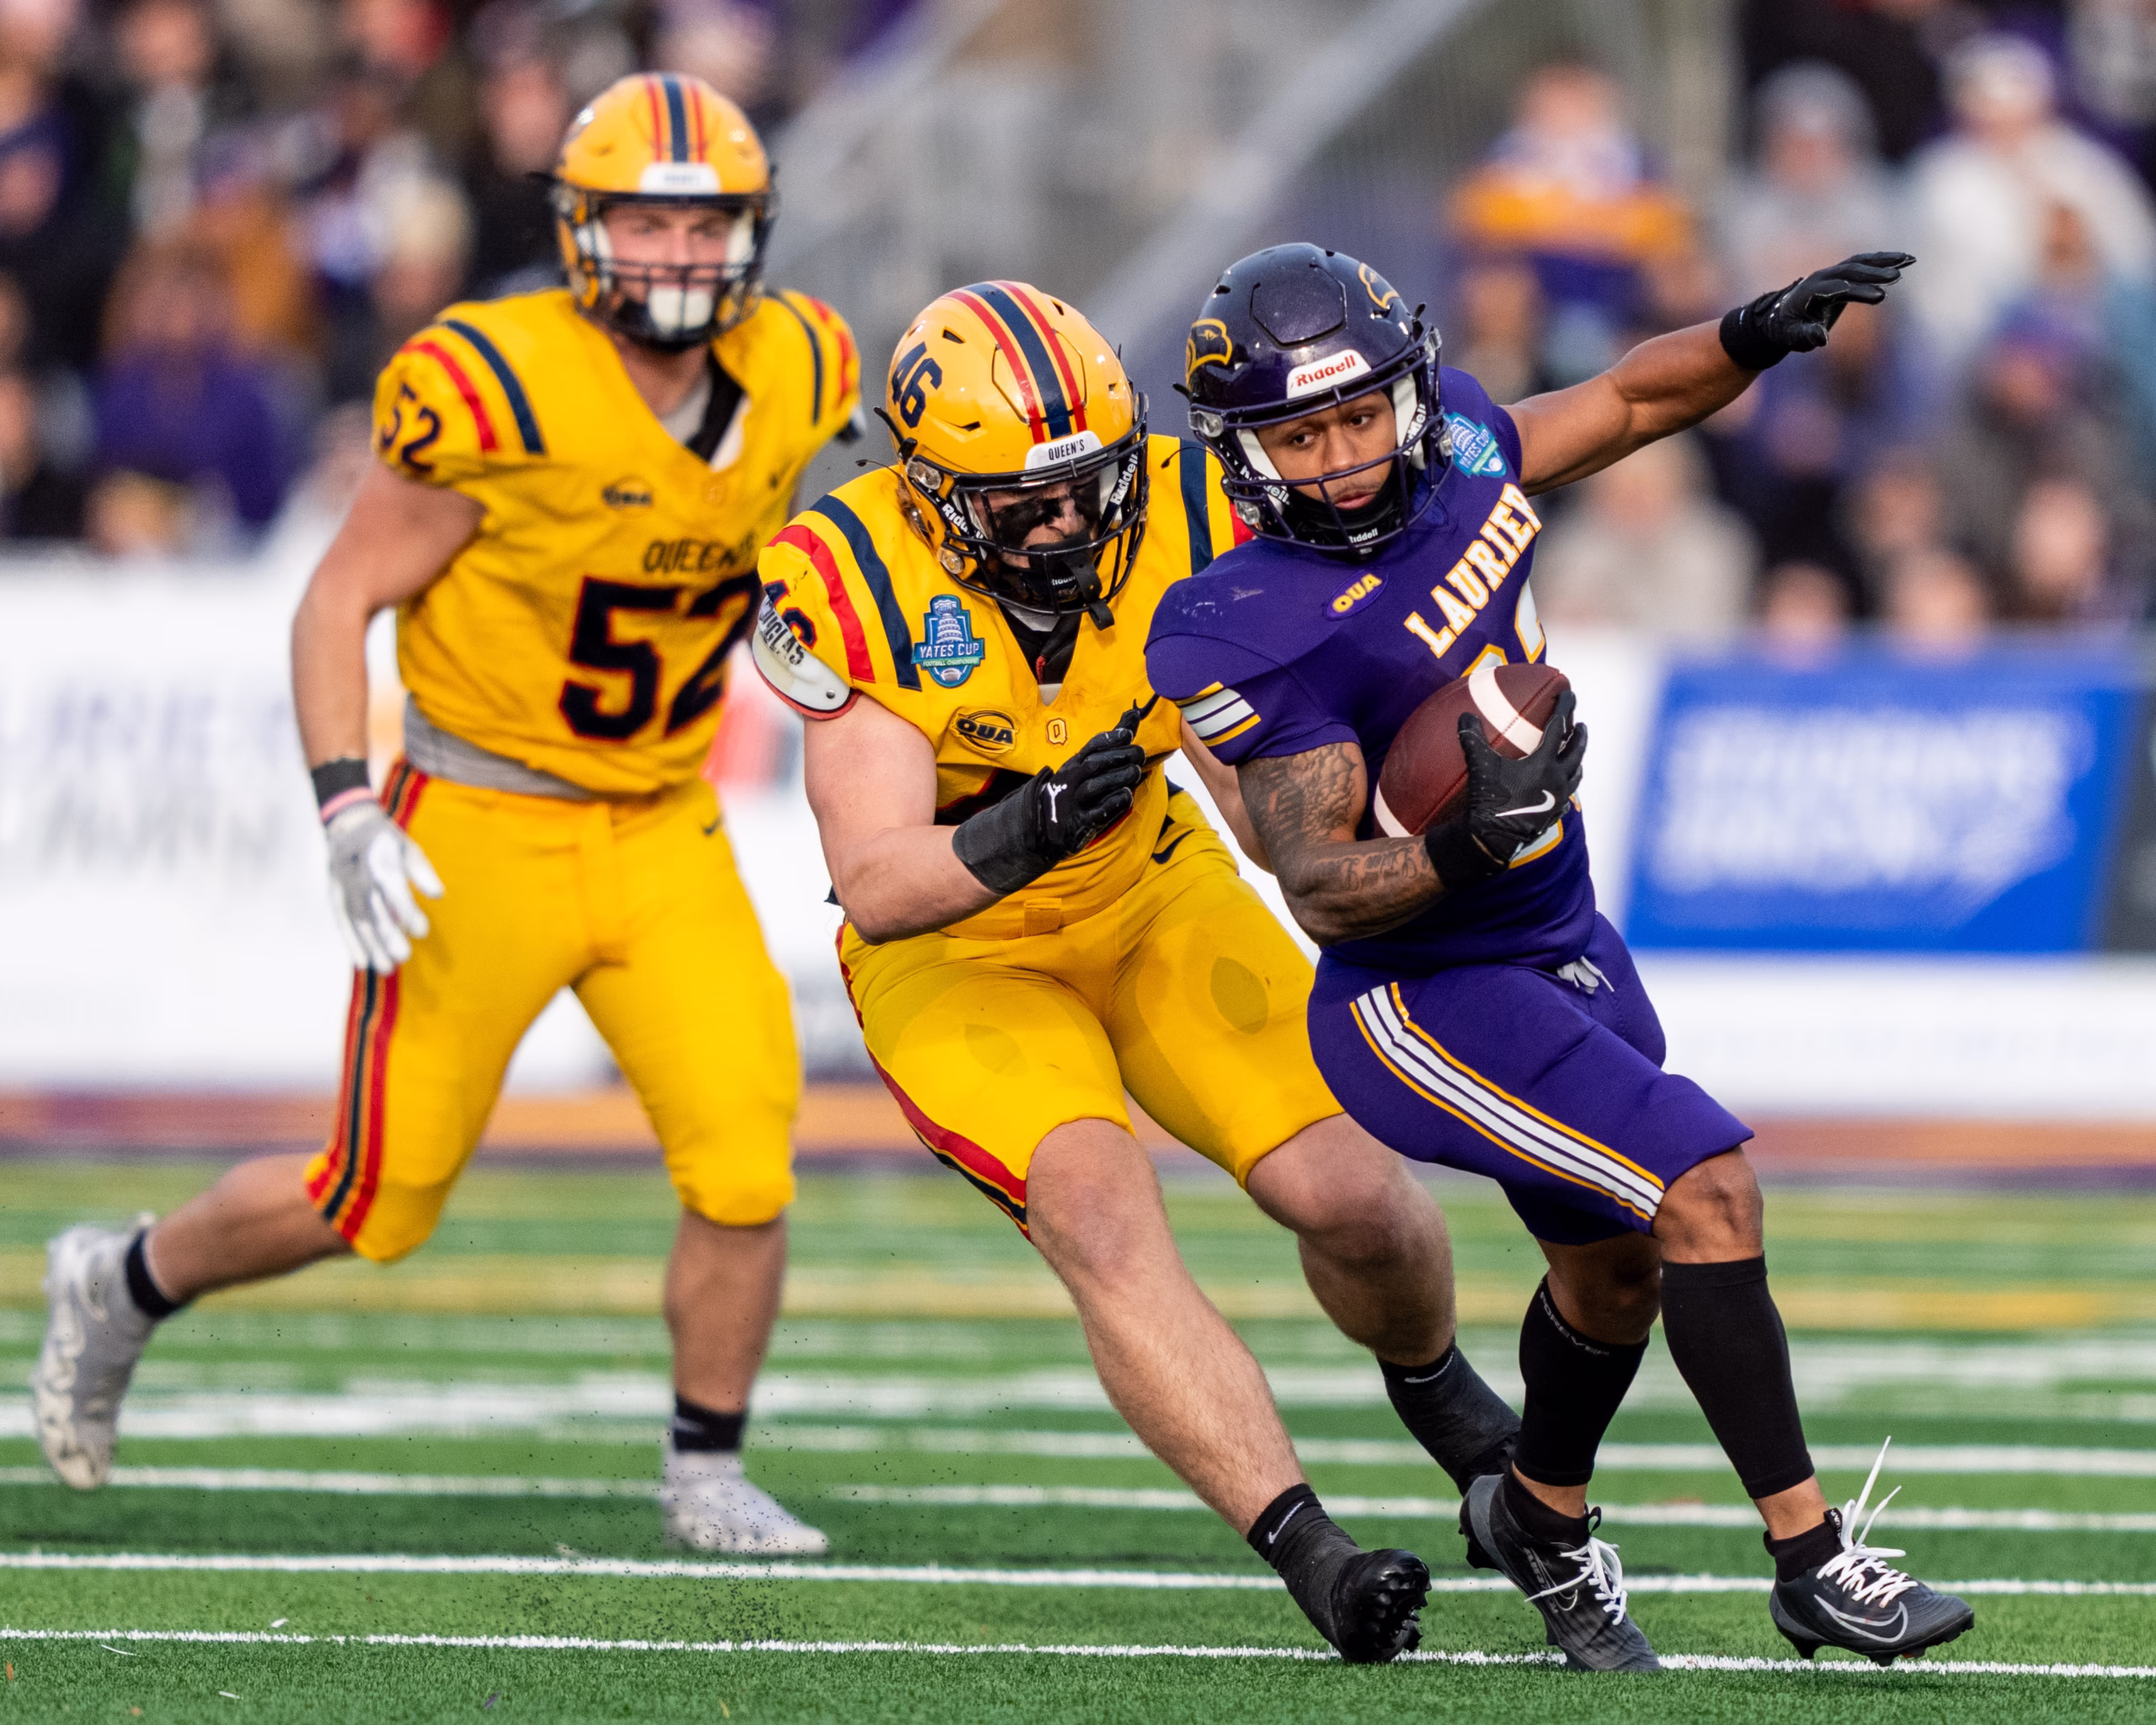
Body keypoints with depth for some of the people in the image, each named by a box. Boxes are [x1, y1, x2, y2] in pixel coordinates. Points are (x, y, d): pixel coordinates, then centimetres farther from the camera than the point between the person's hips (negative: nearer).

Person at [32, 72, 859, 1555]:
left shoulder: (796, 381, -3)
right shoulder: (497, 393, -20)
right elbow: (340, 602, -13)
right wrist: (350, 814, -20)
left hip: (663, 835, 4)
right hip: (477, 829, -4)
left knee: (745, 1165, -10)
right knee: (382, 1197, 2)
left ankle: (707, 1475, 10)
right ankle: (123, 1286, 29)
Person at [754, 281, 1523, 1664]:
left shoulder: (1179, 522, -20)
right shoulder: (866, 587, -27)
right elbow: (875, 887, -29)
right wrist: (1012, 839, -48)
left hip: (1152, 899, 3)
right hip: (956, 954, -3)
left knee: (1351, 1196, -7)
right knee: (1102, 1216, -26)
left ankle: (1432, 1382, 28)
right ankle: (1306, 1550, -23)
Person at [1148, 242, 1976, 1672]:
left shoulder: (1458, 451, -5)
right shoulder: (1261, 636, -26)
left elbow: (1633, 402, 13)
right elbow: (1324, 892, -24)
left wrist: (1756, 335, -3)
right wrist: (1469, 847, -40)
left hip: (1567, 949, 8)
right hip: (1426, 1005, -8)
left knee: (1616, 1268, 23)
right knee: (1704, 1190, -21)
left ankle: (1539, 1517, 51)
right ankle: (1812, 1562, -13)